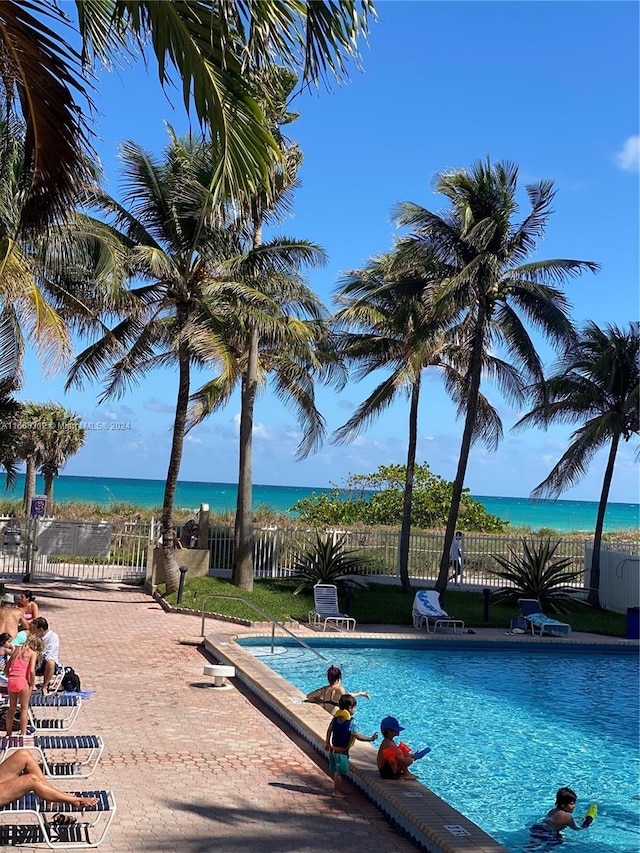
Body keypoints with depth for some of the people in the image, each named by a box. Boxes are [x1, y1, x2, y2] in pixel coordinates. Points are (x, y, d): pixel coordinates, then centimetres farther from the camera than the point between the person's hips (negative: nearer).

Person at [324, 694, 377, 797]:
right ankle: (337, 791, 8)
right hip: (342, 751, -8)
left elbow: (329, 730, 12)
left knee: (335, 771, 18)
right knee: (340, 772, 2)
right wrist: (370, 739, -14)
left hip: (333, 749, 8)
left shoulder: (335, 718, 1)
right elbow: (357, 736, -22)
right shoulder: (349, 722, -22)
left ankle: (338, 789, 30)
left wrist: (327, 743, 24)